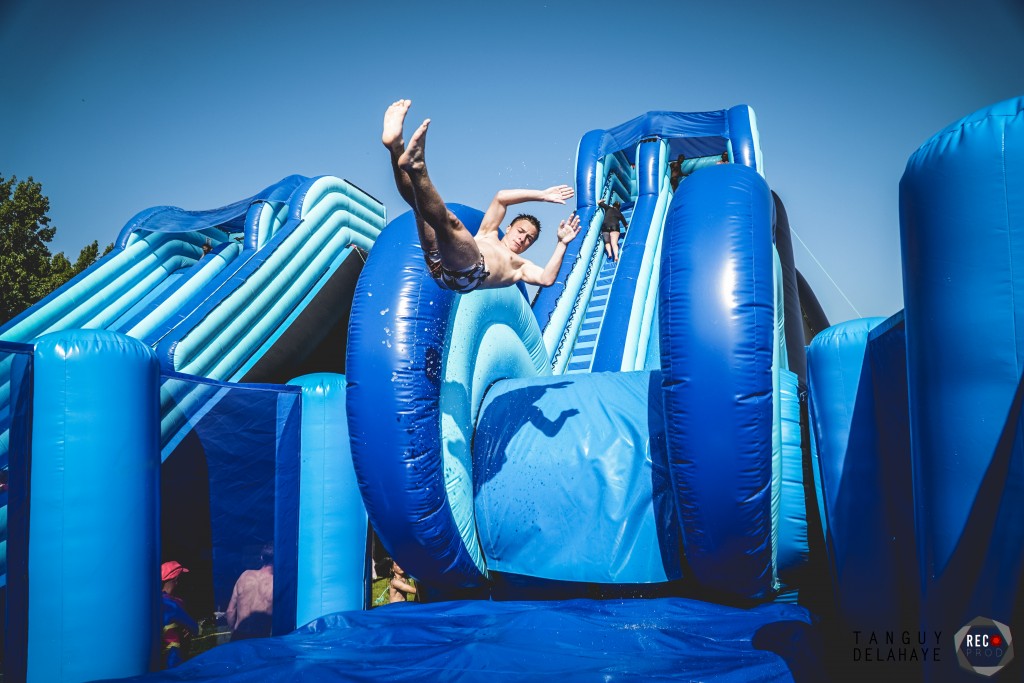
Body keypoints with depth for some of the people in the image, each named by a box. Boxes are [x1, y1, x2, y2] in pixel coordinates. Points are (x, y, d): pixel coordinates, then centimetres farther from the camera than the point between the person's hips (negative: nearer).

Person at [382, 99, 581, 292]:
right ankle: (396, 145, -27)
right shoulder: (488, 235, 42)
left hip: (467, 274, -5)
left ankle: (416, 167, -47)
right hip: (439, 264, 5)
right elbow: (501, 197, 32)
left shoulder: (521, 266, 32)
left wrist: (562, 244, 7)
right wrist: (542, 195, 31)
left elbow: (547, 279, 9)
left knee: (449, 220, -30)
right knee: (419, 201, -6)